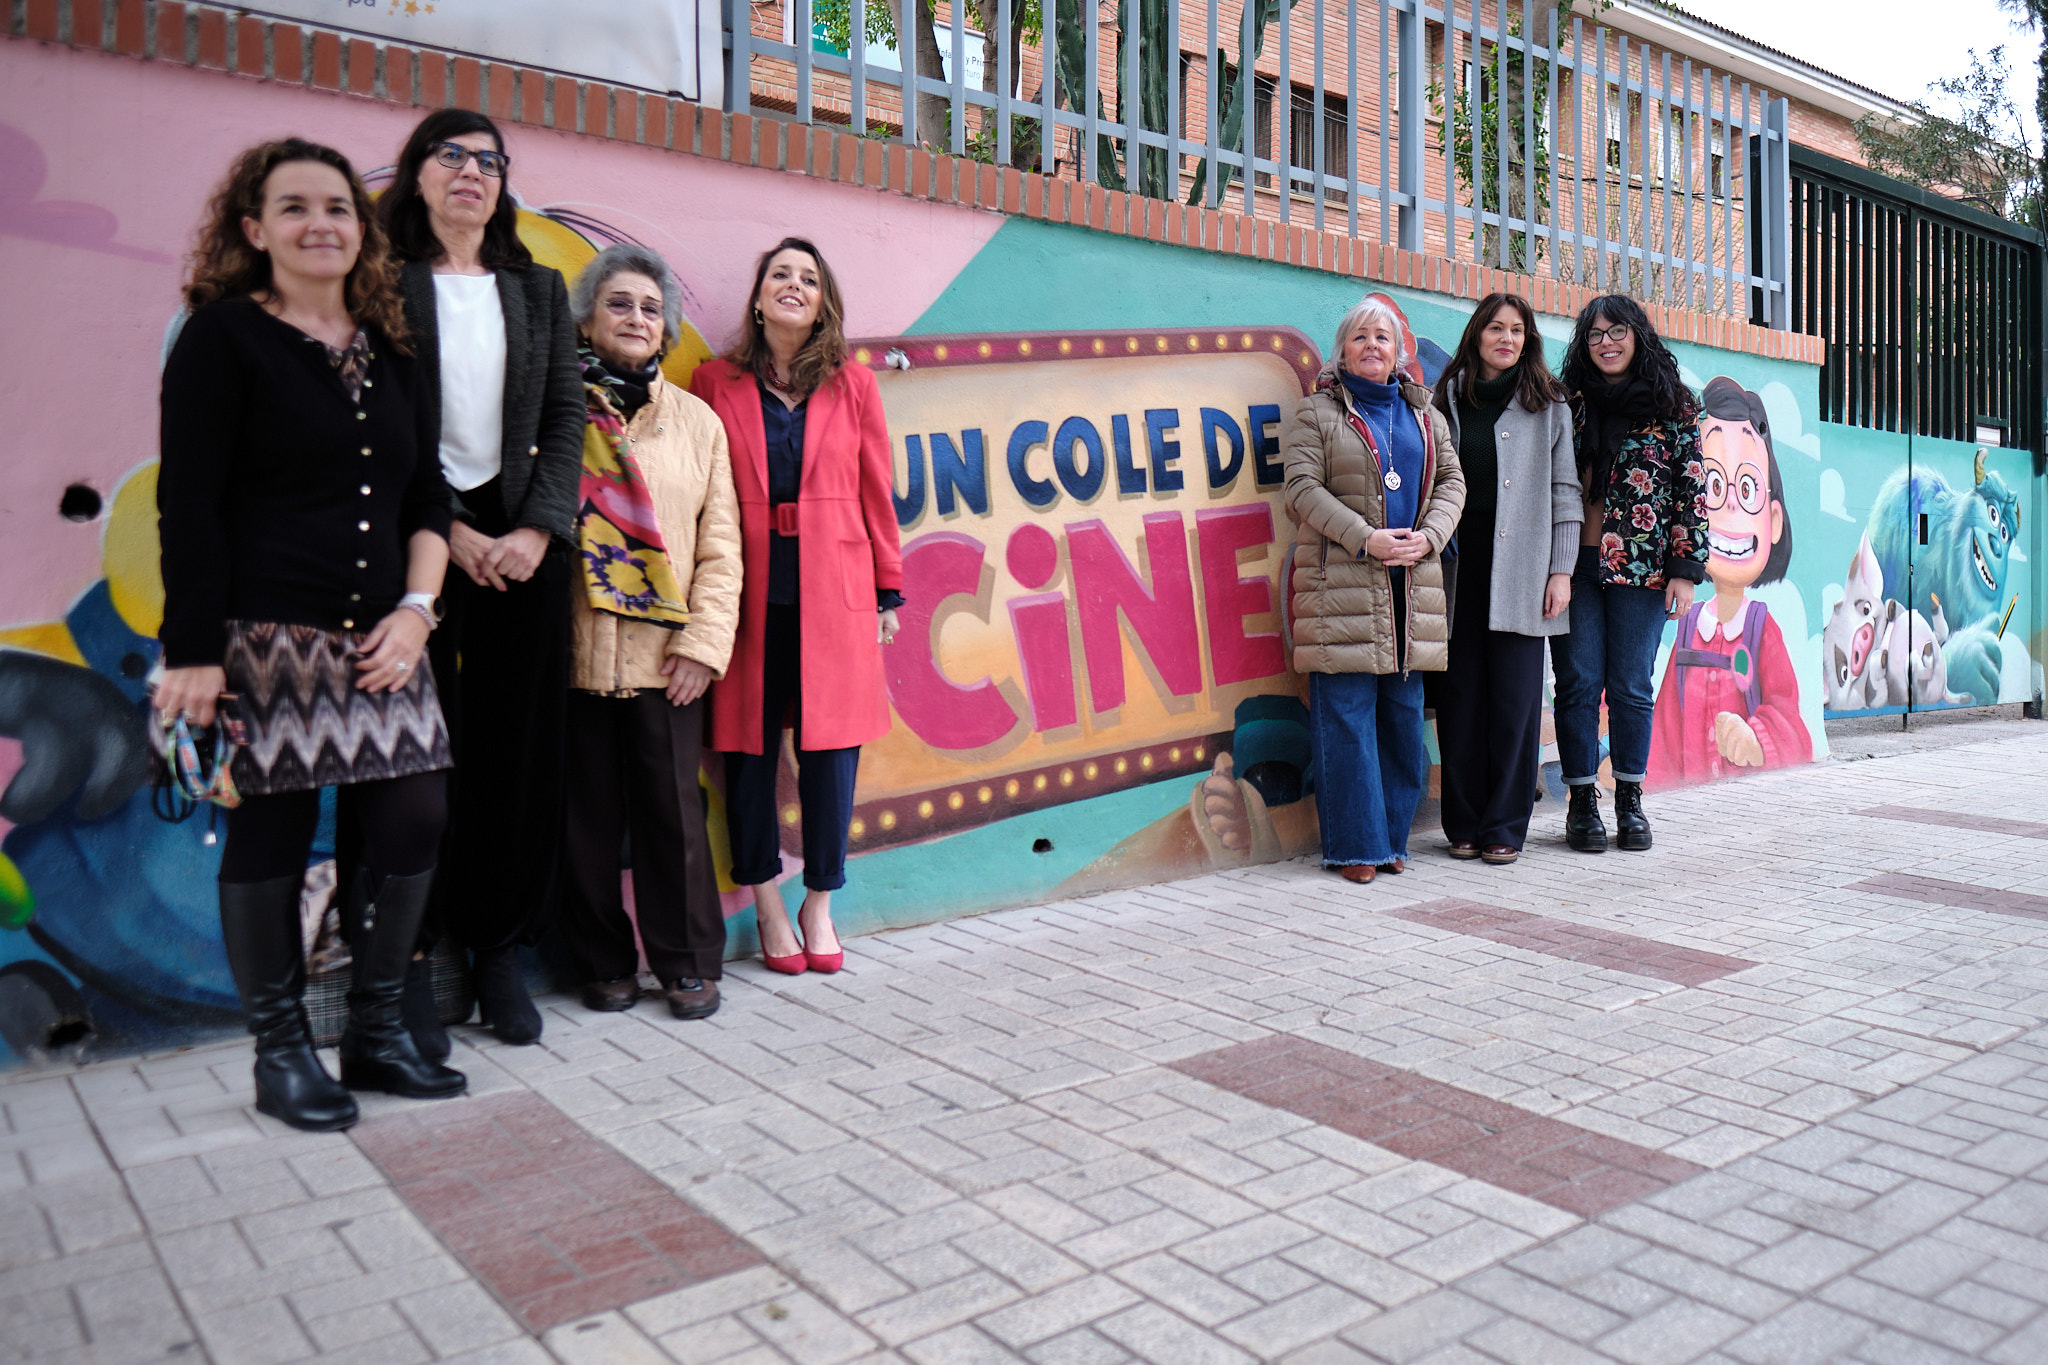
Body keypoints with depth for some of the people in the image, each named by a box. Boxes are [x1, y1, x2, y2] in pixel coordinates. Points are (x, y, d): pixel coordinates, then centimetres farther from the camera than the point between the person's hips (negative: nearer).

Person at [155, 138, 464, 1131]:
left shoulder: (388, 351, 16)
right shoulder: (223, 338, -1)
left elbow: (427, 496, 15)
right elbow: (189, 508, -7)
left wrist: (416, 607, 0)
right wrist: (194, 650, -13)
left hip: (379, 642, 6)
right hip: (266, 640, -5)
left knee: (414, 820, 1)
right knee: (269, 835, 1)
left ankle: (375, 1031, 18)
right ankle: (280, 1053, 17)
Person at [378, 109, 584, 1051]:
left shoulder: (539, 290, 14)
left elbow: (566, 417, 7)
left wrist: (536, 530, -6)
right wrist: (445, 531, -11)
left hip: (521, 539, 3)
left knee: (517, 745, 4)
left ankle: (497, 947, 15)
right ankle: (408, 957, 10)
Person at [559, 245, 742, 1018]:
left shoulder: (697, 421, 10)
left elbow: (719, 548, 8)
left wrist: (702, 644, -3)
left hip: (665, 655, 1)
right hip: (574, 651, -1)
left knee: (672, 809, 4)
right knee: (587, 814, 7)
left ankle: (686, 962, 19)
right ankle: (603, 964, 22)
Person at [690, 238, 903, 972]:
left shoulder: (853, 385, 9)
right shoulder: (715, 382, 6)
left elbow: (876, 495, 9)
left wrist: (887, 592, 8)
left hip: (833, 593, 1)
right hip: (748, 593, 0)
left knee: (832, 746, 2)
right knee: (749, 745, 4)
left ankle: (819, 905, 19)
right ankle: (768, 906, 20)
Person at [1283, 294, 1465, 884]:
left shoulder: (1425, 414, 19)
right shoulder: (1316, 412, 4)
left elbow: (1451, 482, 15)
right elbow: (1304, 488, -6)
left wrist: (1427, 537, -4)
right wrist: (1366, 538, -15)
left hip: (1413, 580, 5)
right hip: (1341, 581, -5)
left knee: (1404, 713, 6)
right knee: (1347, 714, -5)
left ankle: (1392, 838, 17)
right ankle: (1355, 845, 3)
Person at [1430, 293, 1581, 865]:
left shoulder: (1548, 403, 9)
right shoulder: (1448, 399, 12)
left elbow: (1564, 489, 6)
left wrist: (1561, 571, -1)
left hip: (1520, 570, -1)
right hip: (1459, 564, 1)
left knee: (1515, 698, -1)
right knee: (1460, 695, 3)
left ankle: (1505, 826, 8)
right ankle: (1464, 823, 13)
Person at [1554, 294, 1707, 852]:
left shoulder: (1674, 407, 5)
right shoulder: (1568, 403, 9)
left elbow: (1692, 489, 3)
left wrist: (1685, 568, -4)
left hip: (1642, 570, -1)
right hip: (1575, 564, 1)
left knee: (1632, 686, 3)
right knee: (1578, 684, 1)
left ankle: (1630, 801, 16)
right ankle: (1582, 803, 10)